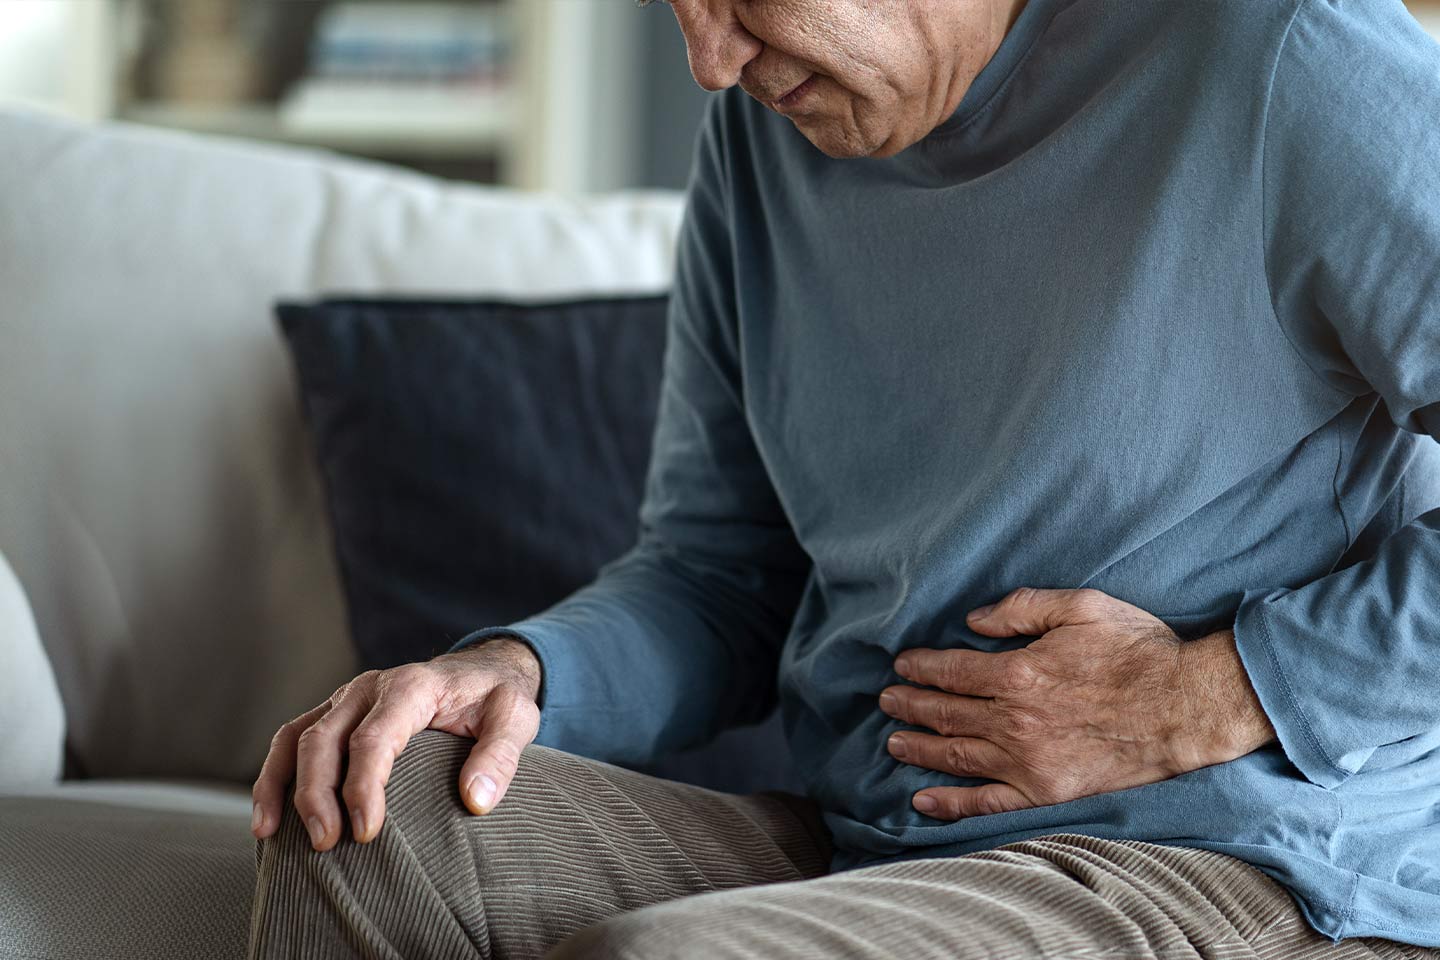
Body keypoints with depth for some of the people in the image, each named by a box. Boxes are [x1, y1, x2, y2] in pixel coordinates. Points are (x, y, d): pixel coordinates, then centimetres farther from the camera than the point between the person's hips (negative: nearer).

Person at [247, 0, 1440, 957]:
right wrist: (522, 668, -7)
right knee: (375, 812, -17)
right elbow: (718, 576, 14)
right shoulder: (760, 127, 10)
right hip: (857, 843, 7)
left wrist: (1212, 696, -17)